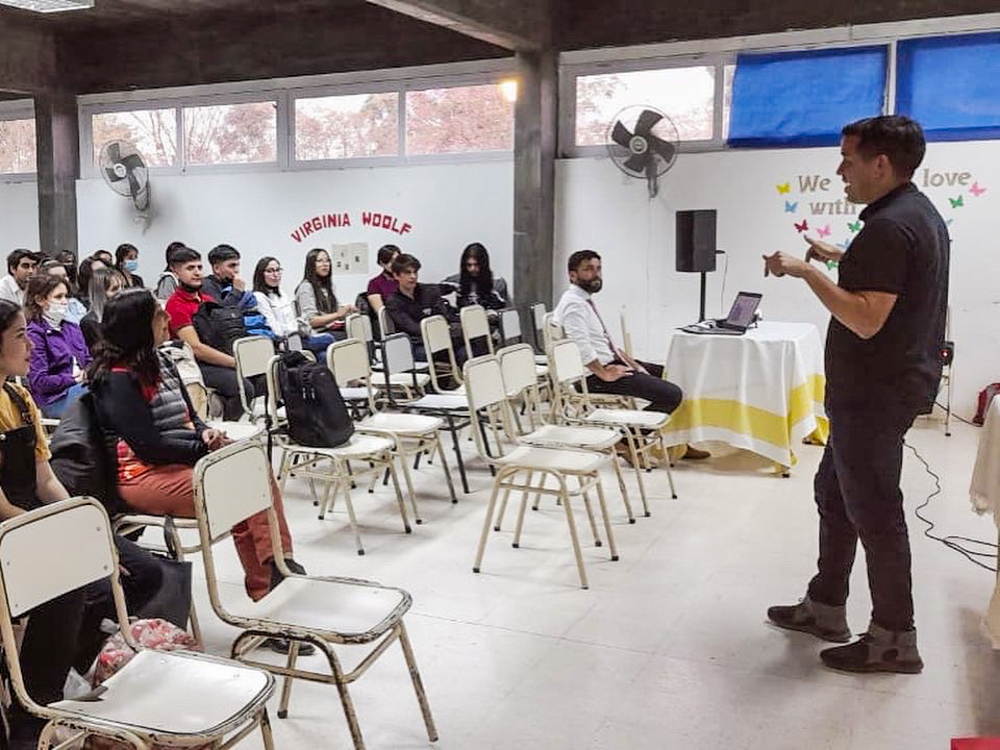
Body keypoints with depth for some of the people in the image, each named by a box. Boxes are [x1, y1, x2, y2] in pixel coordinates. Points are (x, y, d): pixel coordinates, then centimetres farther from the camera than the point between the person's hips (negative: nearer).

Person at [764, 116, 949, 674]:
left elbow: (866, 319, -27)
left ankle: (895, 640, 12)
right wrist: (842, 258, 22)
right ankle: (825, 607, 28)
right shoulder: (920, 213, 13)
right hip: (887, 384, 11)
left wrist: (806, 271, -21)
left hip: (875, 394, -11)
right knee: (835, 492, 17)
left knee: (874, 510, -1)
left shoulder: (889, 226, -21)